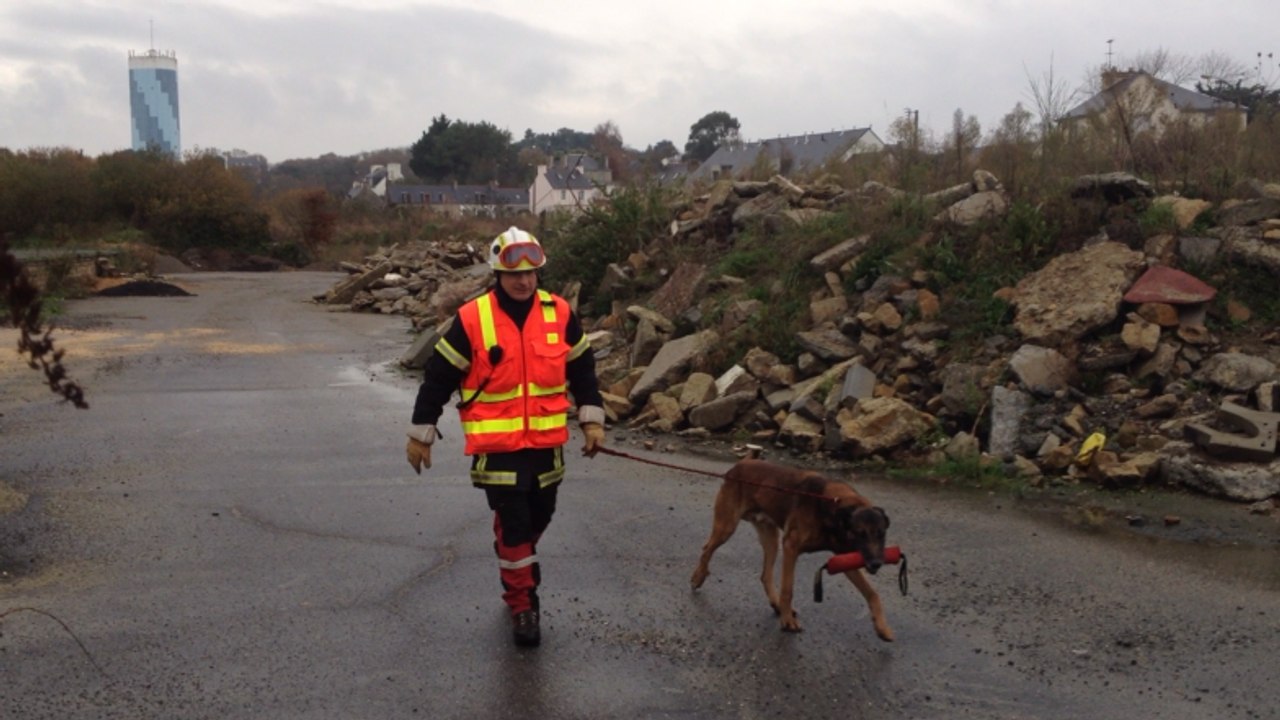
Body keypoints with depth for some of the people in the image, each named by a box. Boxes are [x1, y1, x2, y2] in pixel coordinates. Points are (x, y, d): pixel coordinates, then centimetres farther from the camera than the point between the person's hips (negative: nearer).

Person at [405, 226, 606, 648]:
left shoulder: (559, 315, -1)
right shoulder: (472, 320, -11)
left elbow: (582, 369, 11)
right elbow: (438, 378, -4)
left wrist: (592, 419, 7)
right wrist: (421, 435, 0)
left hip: (546, 443, 4)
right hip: (498, 446, -4)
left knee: (538, 518, 17)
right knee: (512, 524, -2)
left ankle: (518, 570, 45)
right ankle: (522, 604, 15)